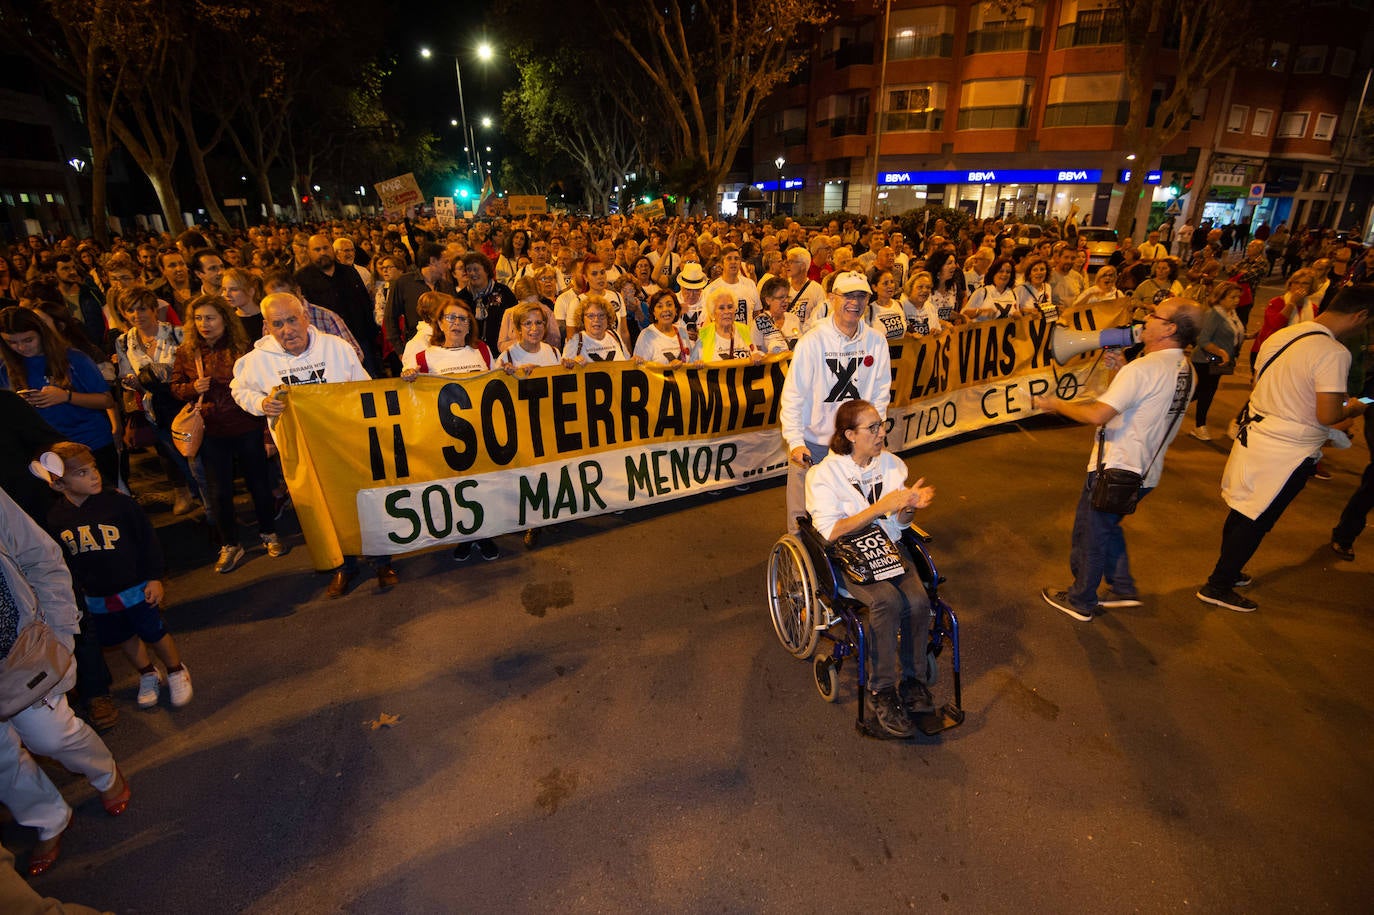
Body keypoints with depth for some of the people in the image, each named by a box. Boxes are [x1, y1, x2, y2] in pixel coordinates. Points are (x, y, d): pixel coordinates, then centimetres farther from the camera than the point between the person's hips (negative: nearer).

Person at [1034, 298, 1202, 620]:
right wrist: (1123, 369, 8)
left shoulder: (1142, 369, -22)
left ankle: (1081, 602, 22)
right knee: (1107, 527, 27)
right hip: (1146, 471, 9)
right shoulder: (1186, 372, 6)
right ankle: (1123, 589, 34)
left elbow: (1098, 414, -27)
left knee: (1089, 535, 8)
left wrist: (1054, 404, -14)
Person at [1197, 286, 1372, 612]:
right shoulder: (1334, 353, -20)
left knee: (1242, 511, 19)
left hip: (1255, 435, 7)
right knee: (1256, 522, 4)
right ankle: (1217, 586, 13)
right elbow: (1327, 416, -20)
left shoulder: (1283, 335, 3)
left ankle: (1226, 571, 35)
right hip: (1288, 451, -7)